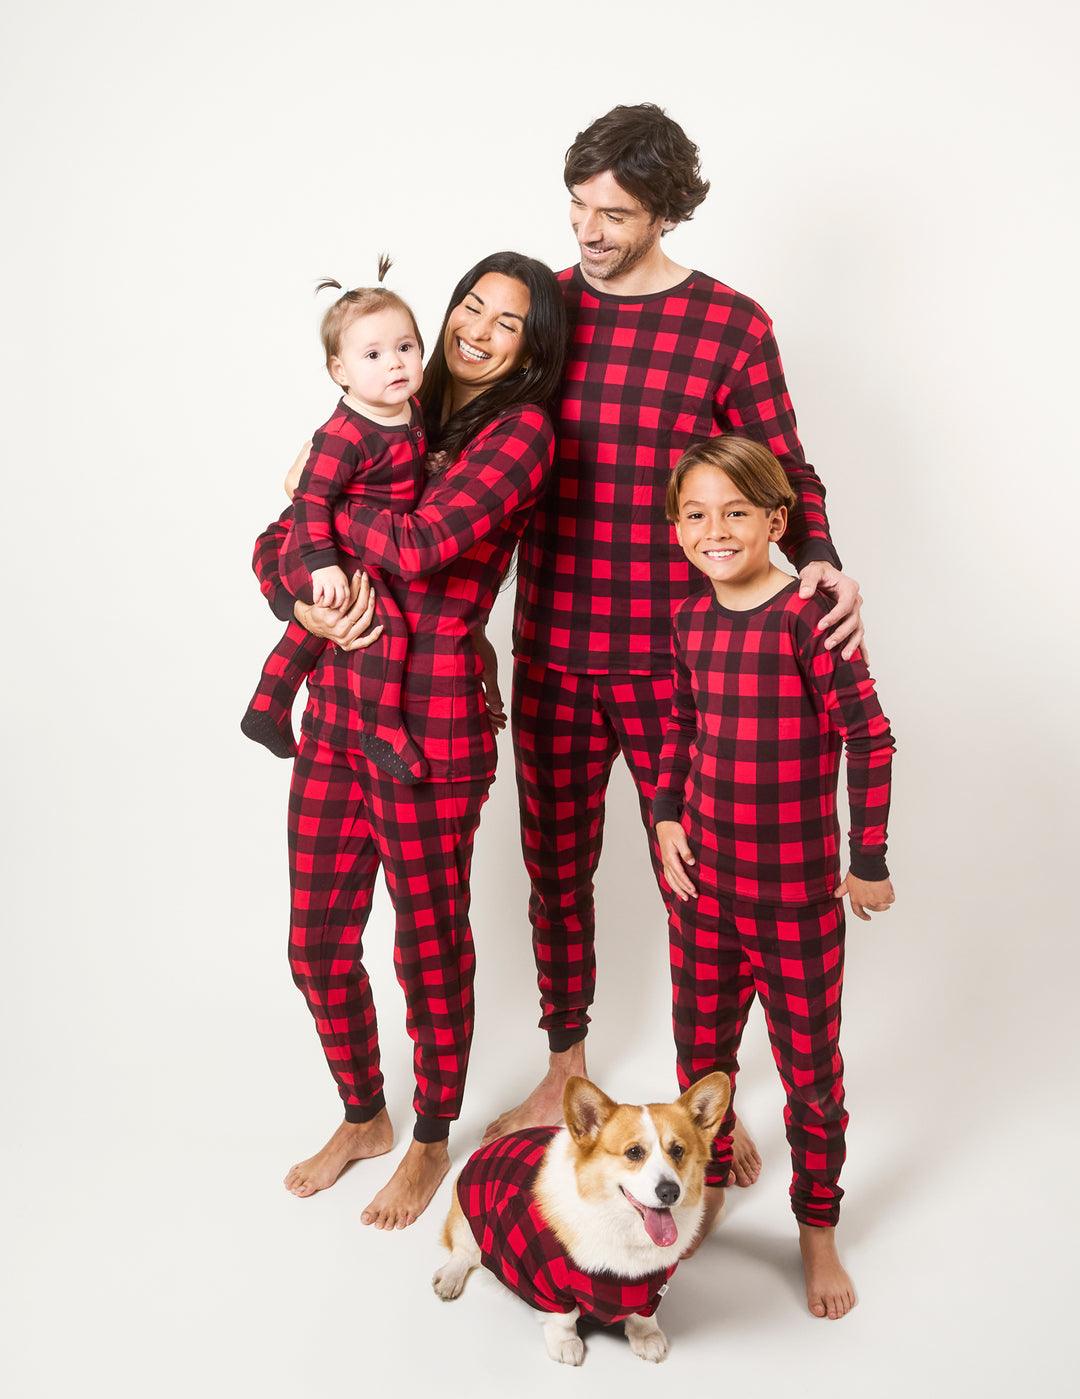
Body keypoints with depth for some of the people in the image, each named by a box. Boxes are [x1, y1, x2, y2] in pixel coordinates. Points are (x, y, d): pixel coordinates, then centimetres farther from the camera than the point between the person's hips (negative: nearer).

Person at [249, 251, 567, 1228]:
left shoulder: (522, 429, -6)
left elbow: (421, 545, -21)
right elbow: (277, 542, 11)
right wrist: (303, 602, -10)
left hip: (431, 718, -6)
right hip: (335, 707, 6)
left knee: (431, 945, 9)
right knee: (318, 943, 14)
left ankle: (432, 1141, 34)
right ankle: (362, 1118, 40)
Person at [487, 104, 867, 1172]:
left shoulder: (731, 326, -4)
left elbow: (784, 474, 1)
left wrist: (820, 563, -19)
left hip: (675, 658, -3)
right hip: (550, 652, 3)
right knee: (555, 867, 14)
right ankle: (564, 1073, 36)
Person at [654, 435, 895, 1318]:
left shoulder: (808, 615, -16)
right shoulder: (691, 620, 2)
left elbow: (871, 738, -14)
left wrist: (869, 863, -12)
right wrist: (667, 815, 6)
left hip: (797, 888, -5)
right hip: (703, 878, 5)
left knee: (810, 1064, 9)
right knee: (700, 1046, 18)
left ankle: (818, 1226, 30)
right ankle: (707, 1189, 41)